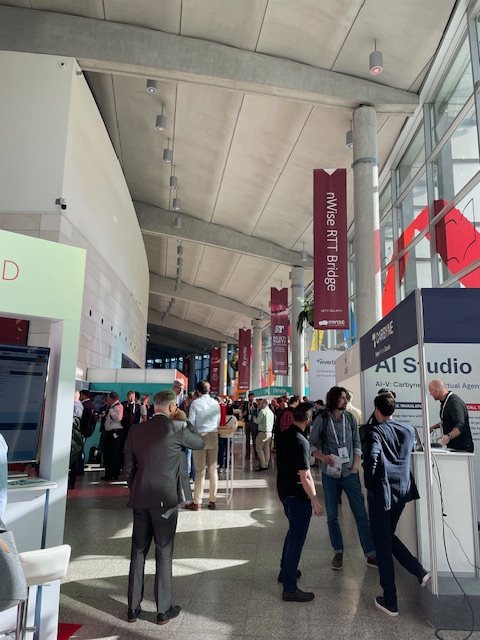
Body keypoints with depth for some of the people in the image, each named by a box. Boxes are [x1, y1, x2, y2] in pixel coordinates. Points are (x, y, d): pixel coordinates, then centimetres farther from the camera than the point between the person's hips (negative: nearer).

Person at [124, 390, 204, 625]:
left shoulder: (136, 429, 2)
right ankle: (163, 610, 17)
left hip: (140, 499, 5)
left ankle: (133, 607, 24)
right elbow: (200, 443, 5)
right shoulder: (176, 428, -13)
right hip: (165, 499, -4)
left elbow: (129, 467, 7)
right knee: (164, 553, 7)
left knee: (138, 552, 14)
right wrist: (184, 421, 11)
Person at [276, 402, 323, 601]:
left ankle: (285, 570, 39)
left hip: (284, 491, 9)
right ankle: (289, 589, 9)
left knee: (293, 531, 25)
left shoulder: (283, 436, 2)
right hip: (298, 495, -9)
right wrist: (315, 502, -16)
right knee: (297, 538, 1)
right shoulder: (301, 442, -24)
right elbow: (305, 477, -24)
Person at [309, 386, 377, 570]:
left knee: (361, 513, 0)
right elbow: (311, 444, -1)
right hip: (330, 474, -1)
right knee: (332, 516, 8)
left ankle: (370, 554, 9)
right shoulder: (322, 420, -5)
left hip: (350, 472, 1)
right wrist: (322, 456, -18)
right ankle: (338, 552, 24)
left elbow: (357, 444, 7)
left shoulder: (350, 418, 2)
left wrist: (356, 466, -2)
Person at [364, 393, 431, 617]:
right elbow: (412, 453, 17)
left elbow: (371, 458, -28)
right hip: (402, 490, 6)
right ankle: (420, 571, 15)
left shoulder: (376, 432, -14)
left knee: (382, 545, 6)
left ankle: (390, 601, 14)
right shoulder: (409, 430, 5)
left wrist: (369, 486, -13)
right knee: (389, 536, 26)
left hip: (381, 493, -6)